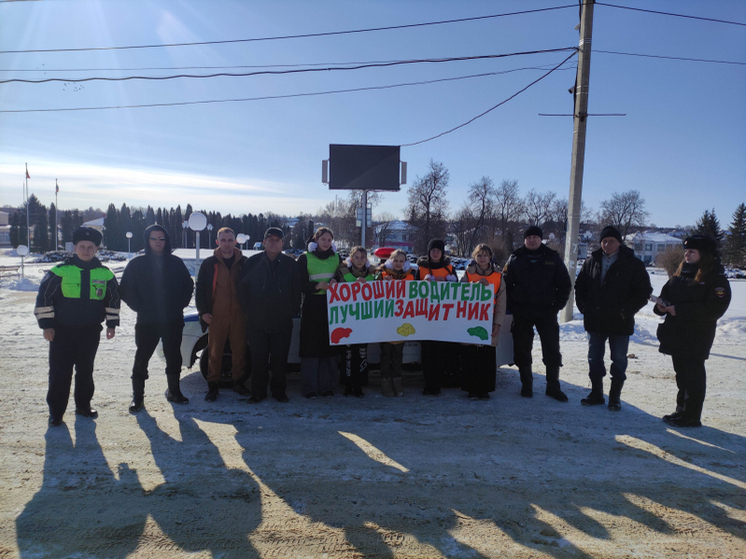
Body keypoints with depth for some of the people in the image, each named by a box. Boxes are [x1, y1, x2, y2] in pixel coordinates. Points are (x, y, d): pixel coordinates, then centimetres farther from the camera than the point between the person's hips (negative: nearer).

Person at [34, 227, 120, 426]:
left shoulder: (105, 274, 3)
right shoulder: (60, 271, -5)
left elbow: (113, 299, 11)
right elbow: (44, 297, -3)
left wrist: (111, 323, 7)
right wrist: (46, 324, -6)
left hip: (91, 331, 2)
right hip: (62, 330, -2)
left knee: (85, 370, 12)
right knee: (59, 372, 1)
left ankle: (83, 406, 26)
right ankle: (56, 411, 13)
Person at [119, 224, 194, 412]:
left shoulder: (176, 263, 7)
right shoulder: (137, 264, 1)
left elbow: (188, 285, 14)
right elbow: (126, 290, 1)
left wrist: (181, 304, 2)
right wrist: (140, 307, -7)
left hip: (173, 320, 2)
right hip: (147, 321, -2)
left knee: (174, 357, 10)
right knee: (142, 358, 3)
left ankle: (174, 391, 25)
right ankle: (137, 396, 15)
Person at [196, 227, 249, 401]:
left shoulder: (244, 263, 5)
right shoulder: (209, 264, 3)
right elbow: (200, 288, 5)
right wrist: (203, 311, -2)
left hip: (239, 316, 1)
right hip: (216, 316, -1)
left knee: (240, 351, 6)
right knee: (215, 353, 2)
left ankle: (238, 382, 21)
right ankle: (213, 386, 12)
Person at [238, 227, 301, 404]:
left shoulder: (291, 264, 5)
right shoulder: (253, 262, 4)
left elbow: (297, 291, 9)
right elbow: (242, 288, 8)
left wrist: (293, 311, 3)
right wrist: (248, 310, 3)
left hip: (282, 322, 0)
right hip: (257, 322, 0)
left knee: (280, 359, 5)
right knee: (258, 359, 4)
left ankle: (279, 391, 19)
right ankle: (258, 392, 17)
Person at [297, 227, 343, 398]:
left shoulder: (336, 258, 13)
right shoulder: (305, 258, 3)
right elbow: (300, 283, -1)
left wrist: (335, 282, -7)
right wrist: (316, 286, -17)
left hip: (331, 305, 3)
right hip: (311, 306, -3)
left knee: (330, 344, 3)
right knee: (311, 345, -3)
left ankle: (327, 386, 13)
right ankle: (309, 387, 6)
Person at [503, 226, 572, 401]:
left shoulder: (553, 258, 4)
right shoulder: (515, 258, 4)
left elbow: (565, 285, 8)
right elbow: (505, 283, 6)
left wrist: (557, 305, -1)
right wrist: (511, 306, -2)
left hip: (547, 312, 0)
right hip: (521, 313, 0)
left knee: (552, 350, 2)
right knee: (522, 350, 6)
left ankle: (553, 387, 14)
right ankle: (526, 385, 20)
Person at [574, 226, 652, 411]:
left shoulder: (633, 264, -5)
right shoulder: (591, 262, 6)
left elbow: (644, 291, -4)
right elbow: (579, 286, 15)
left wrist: (626, 311, -12)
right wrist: (583, 306, 2)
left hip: (620, 323, -3)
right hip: (595, 321, 3)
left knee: (619, 360, 7)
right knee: (594, 359, 11)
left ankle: (615, 397, 20)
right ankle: (596, 394, 25)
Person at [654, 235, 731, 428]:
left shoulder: (717, 279, -12)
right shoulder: (681, 273, 11)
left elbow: (714, 309, -21)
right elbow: (667, 291, 20)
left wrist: (680, 310, -24)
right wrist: (662, 302, -4)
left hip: (696, 338, -8)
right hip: (676, 334, 8)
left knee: (693, 376, -1)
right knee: (681, 374, 16)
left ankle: (691, 417, 9)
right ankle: (681, 410, 28)